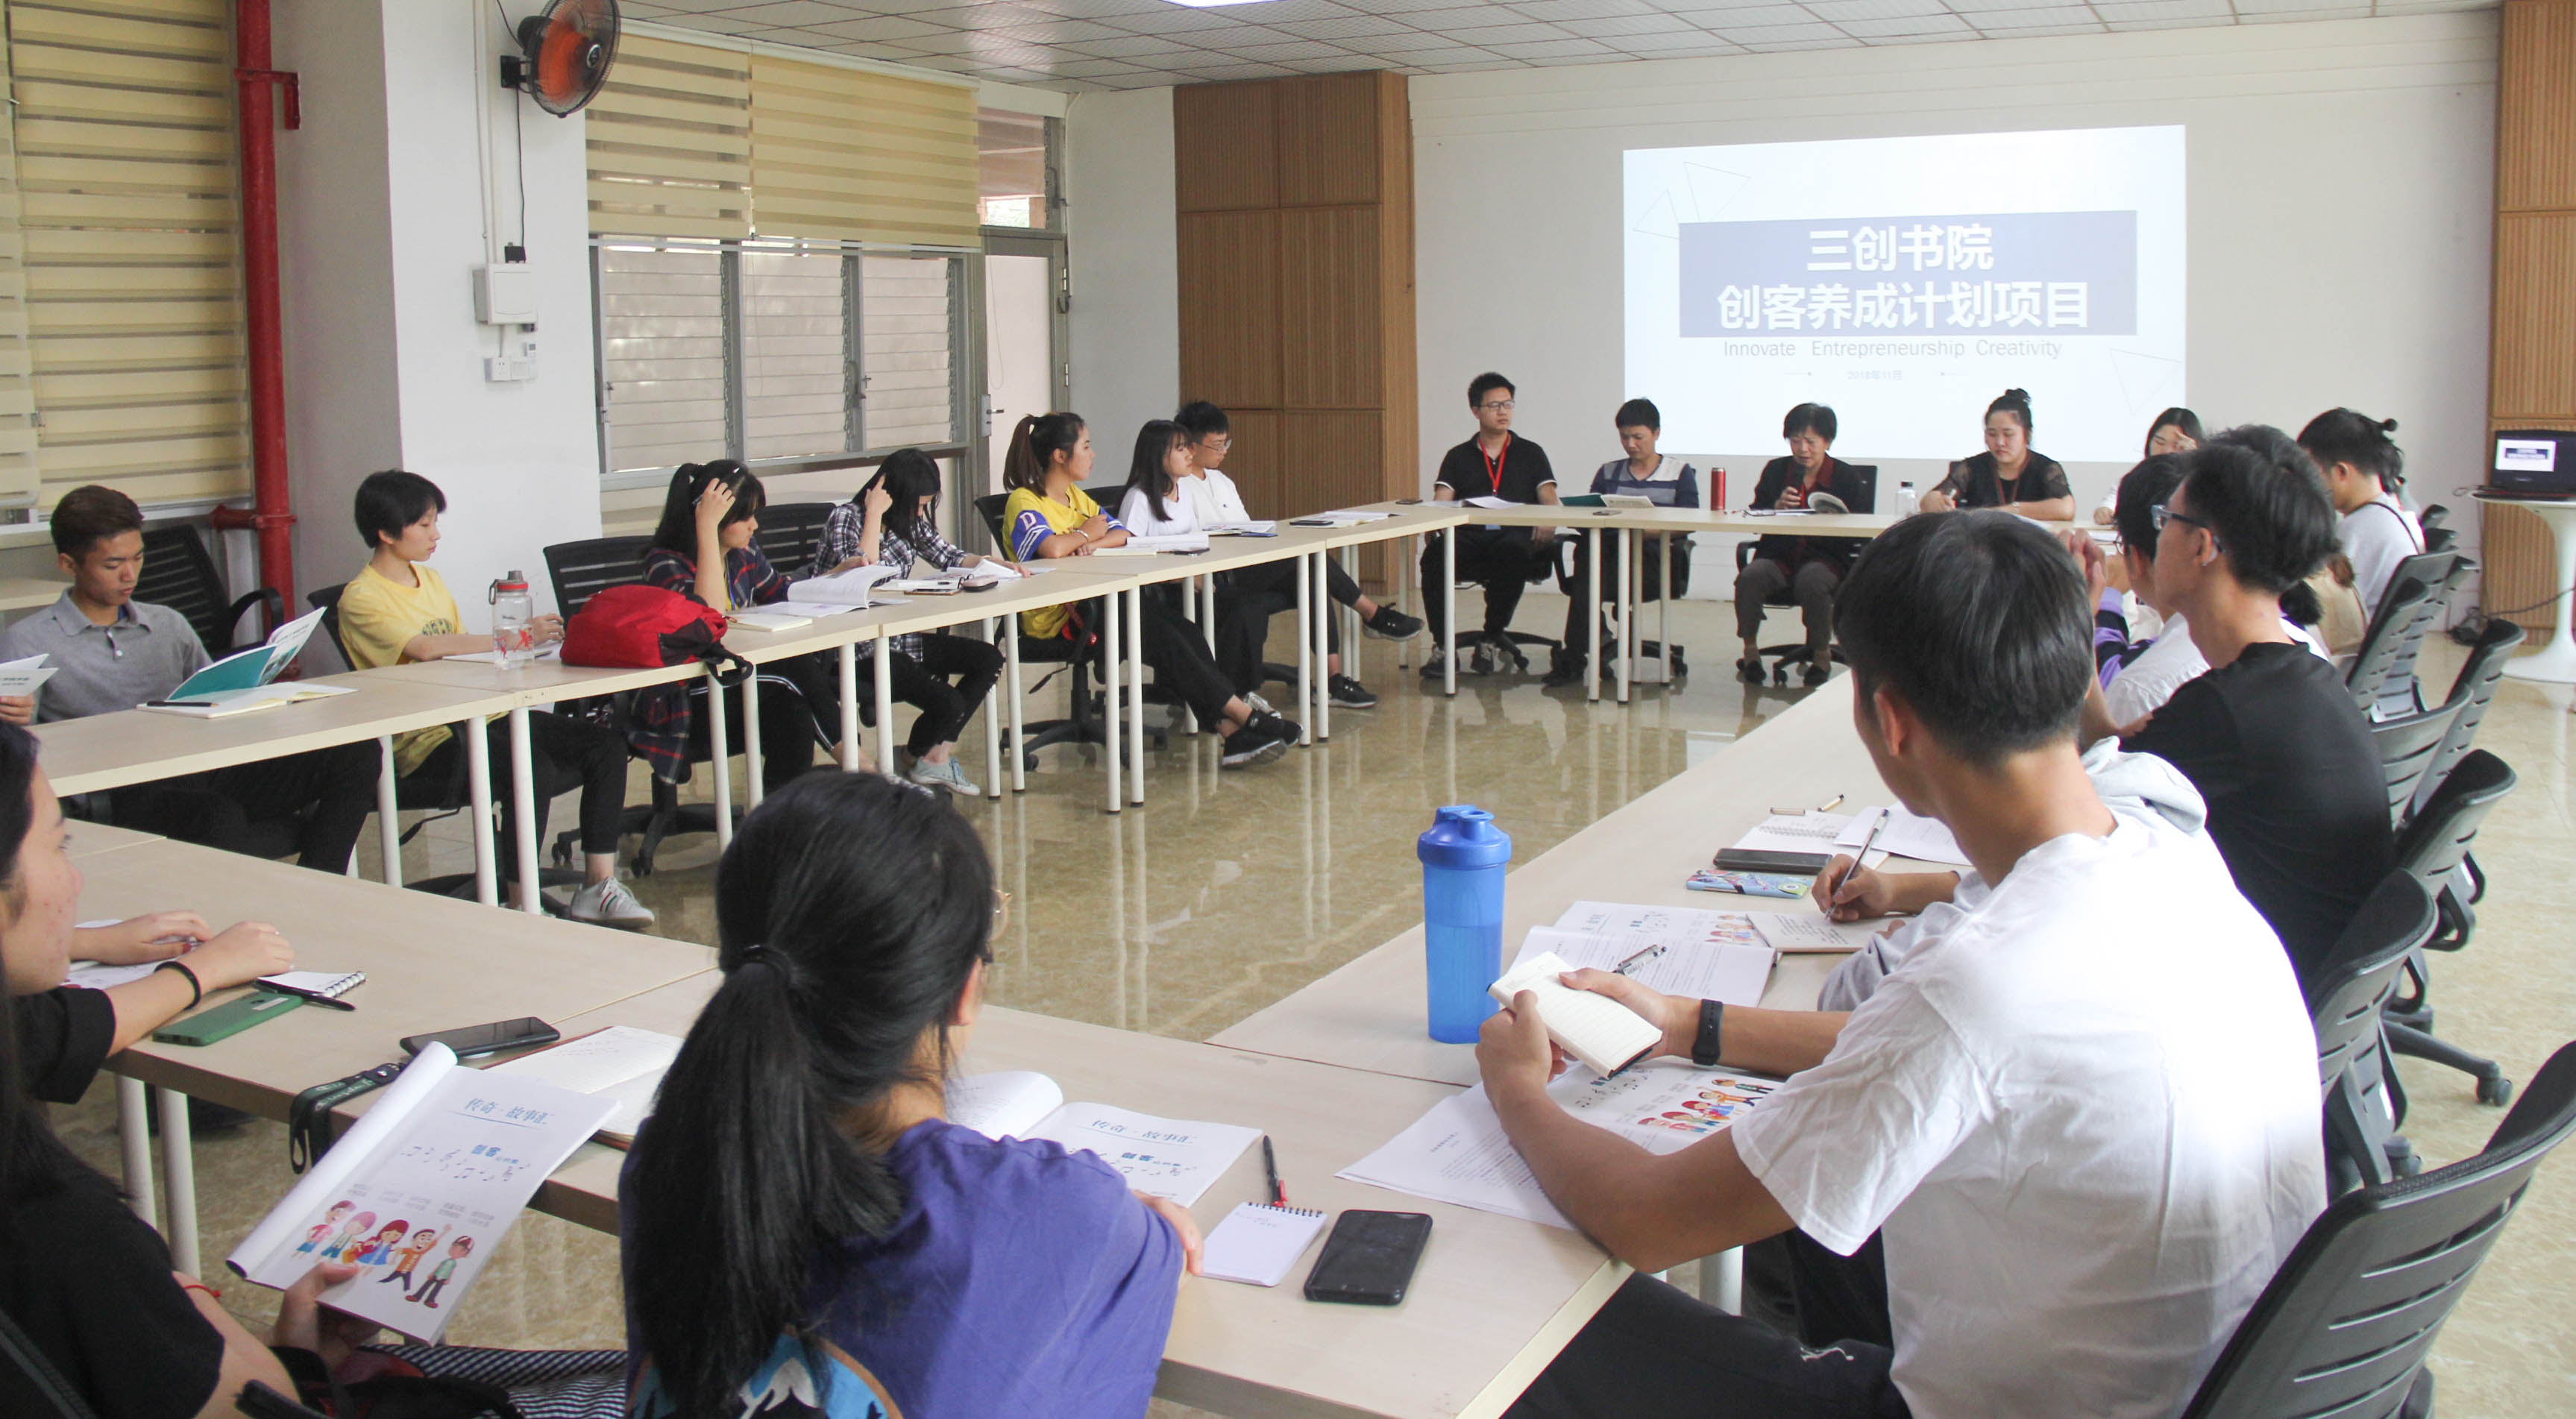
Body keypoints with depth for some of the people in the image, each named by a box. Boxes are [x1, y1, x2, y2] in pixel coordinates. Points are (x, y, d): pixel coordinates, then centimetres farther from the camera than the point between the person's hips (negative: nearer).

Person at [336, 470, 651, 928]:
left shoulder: (431, 580, 20)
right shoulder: (361, 599, -6)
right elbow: (427, 648, -22)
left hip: (480, 715, 8)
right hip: (427, 740, -8)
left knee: (607, 747, -9)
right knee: (533, 768, -34)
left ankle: (597, 888, -8)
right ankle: (523, 904, -22)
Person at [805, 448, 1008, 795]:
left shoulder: (910, 521, 10)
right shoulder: (845, 518, -11)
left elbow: (949, 557, 16)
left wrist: (992, 564, -2)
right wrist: (875, 514, -19)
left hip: (898, 636, 9)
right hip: (856, 648, -9)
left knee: (989, 660, -2)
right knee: (949, 703, -21)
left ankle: (938, 755, 0)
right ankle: (911, 759, 13)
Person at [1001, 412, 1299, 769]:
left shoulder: (1075, 496, 19)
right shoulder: (1023, 502, -10)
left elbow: (1123, 534, 12)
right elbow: (1051, 548, -29)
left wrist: (1092, 544, -11)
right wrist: (1087, 532, -8)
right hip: (1055, 618, -8)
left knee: (1182, 629, -14)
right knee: (1161, 635, -22)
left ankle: (1233, 733, -22)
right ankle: (1244, 715, -16)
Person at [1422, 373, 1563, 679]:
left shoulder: (1531, 453, 20)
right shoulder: (1458, 456, 21)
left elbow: (1549, 500, 7)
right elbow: (1441, 501, 7)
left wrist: (1547, 523, -18)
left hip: (1515, 536, -1)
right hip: (1469, 537, 1)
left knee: (1512, 551, -38)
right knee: (1435, 555, -33)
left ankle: (1492, 639, -23)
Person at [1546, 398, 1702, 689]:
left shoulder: (1680, 473, 12)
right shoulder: (1608, 473, 22)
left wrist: (1650, 531, -20)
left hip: (1659, 560, -3)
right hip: (1613, 554, 3)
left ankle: (1574, 657, -29)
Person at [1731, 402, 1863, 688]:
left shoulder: (1847, 477, 4)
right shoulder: (1775, 470, 10)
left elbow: (1854, 535, -2)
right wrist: (1777, 507, -14)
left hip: (1825, 558, -2)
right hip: (1779, 556, 2)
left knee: (1811, 581, -36)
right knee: (1750, 577, -30)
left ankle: (1821, 653, -14)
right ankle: (1750, 650, -10)